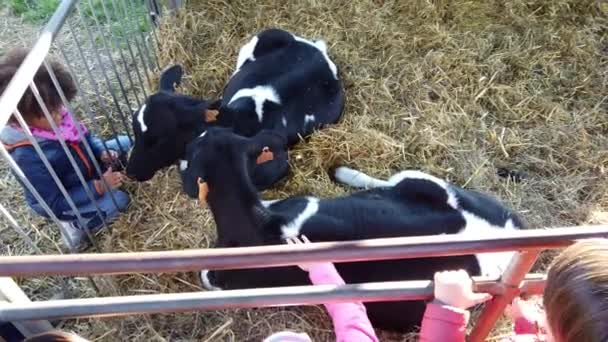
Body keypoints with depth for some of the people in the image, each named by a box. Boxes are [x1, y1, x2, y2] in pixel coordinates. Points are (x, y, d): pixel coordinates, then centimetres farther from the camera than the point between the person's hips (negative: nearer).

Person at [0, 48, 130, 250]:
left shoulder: (53, 116, -19)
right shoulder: (28, 156, -39)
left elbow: (83, 135, 1)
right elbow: (53, 203, -32)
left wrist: (103, 152, -19)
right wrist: (99, 187, -35)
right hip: (60, 200, -7)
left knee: (124, 142, 5)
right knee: (118, 201, -25)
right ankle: (76, 224, 1)